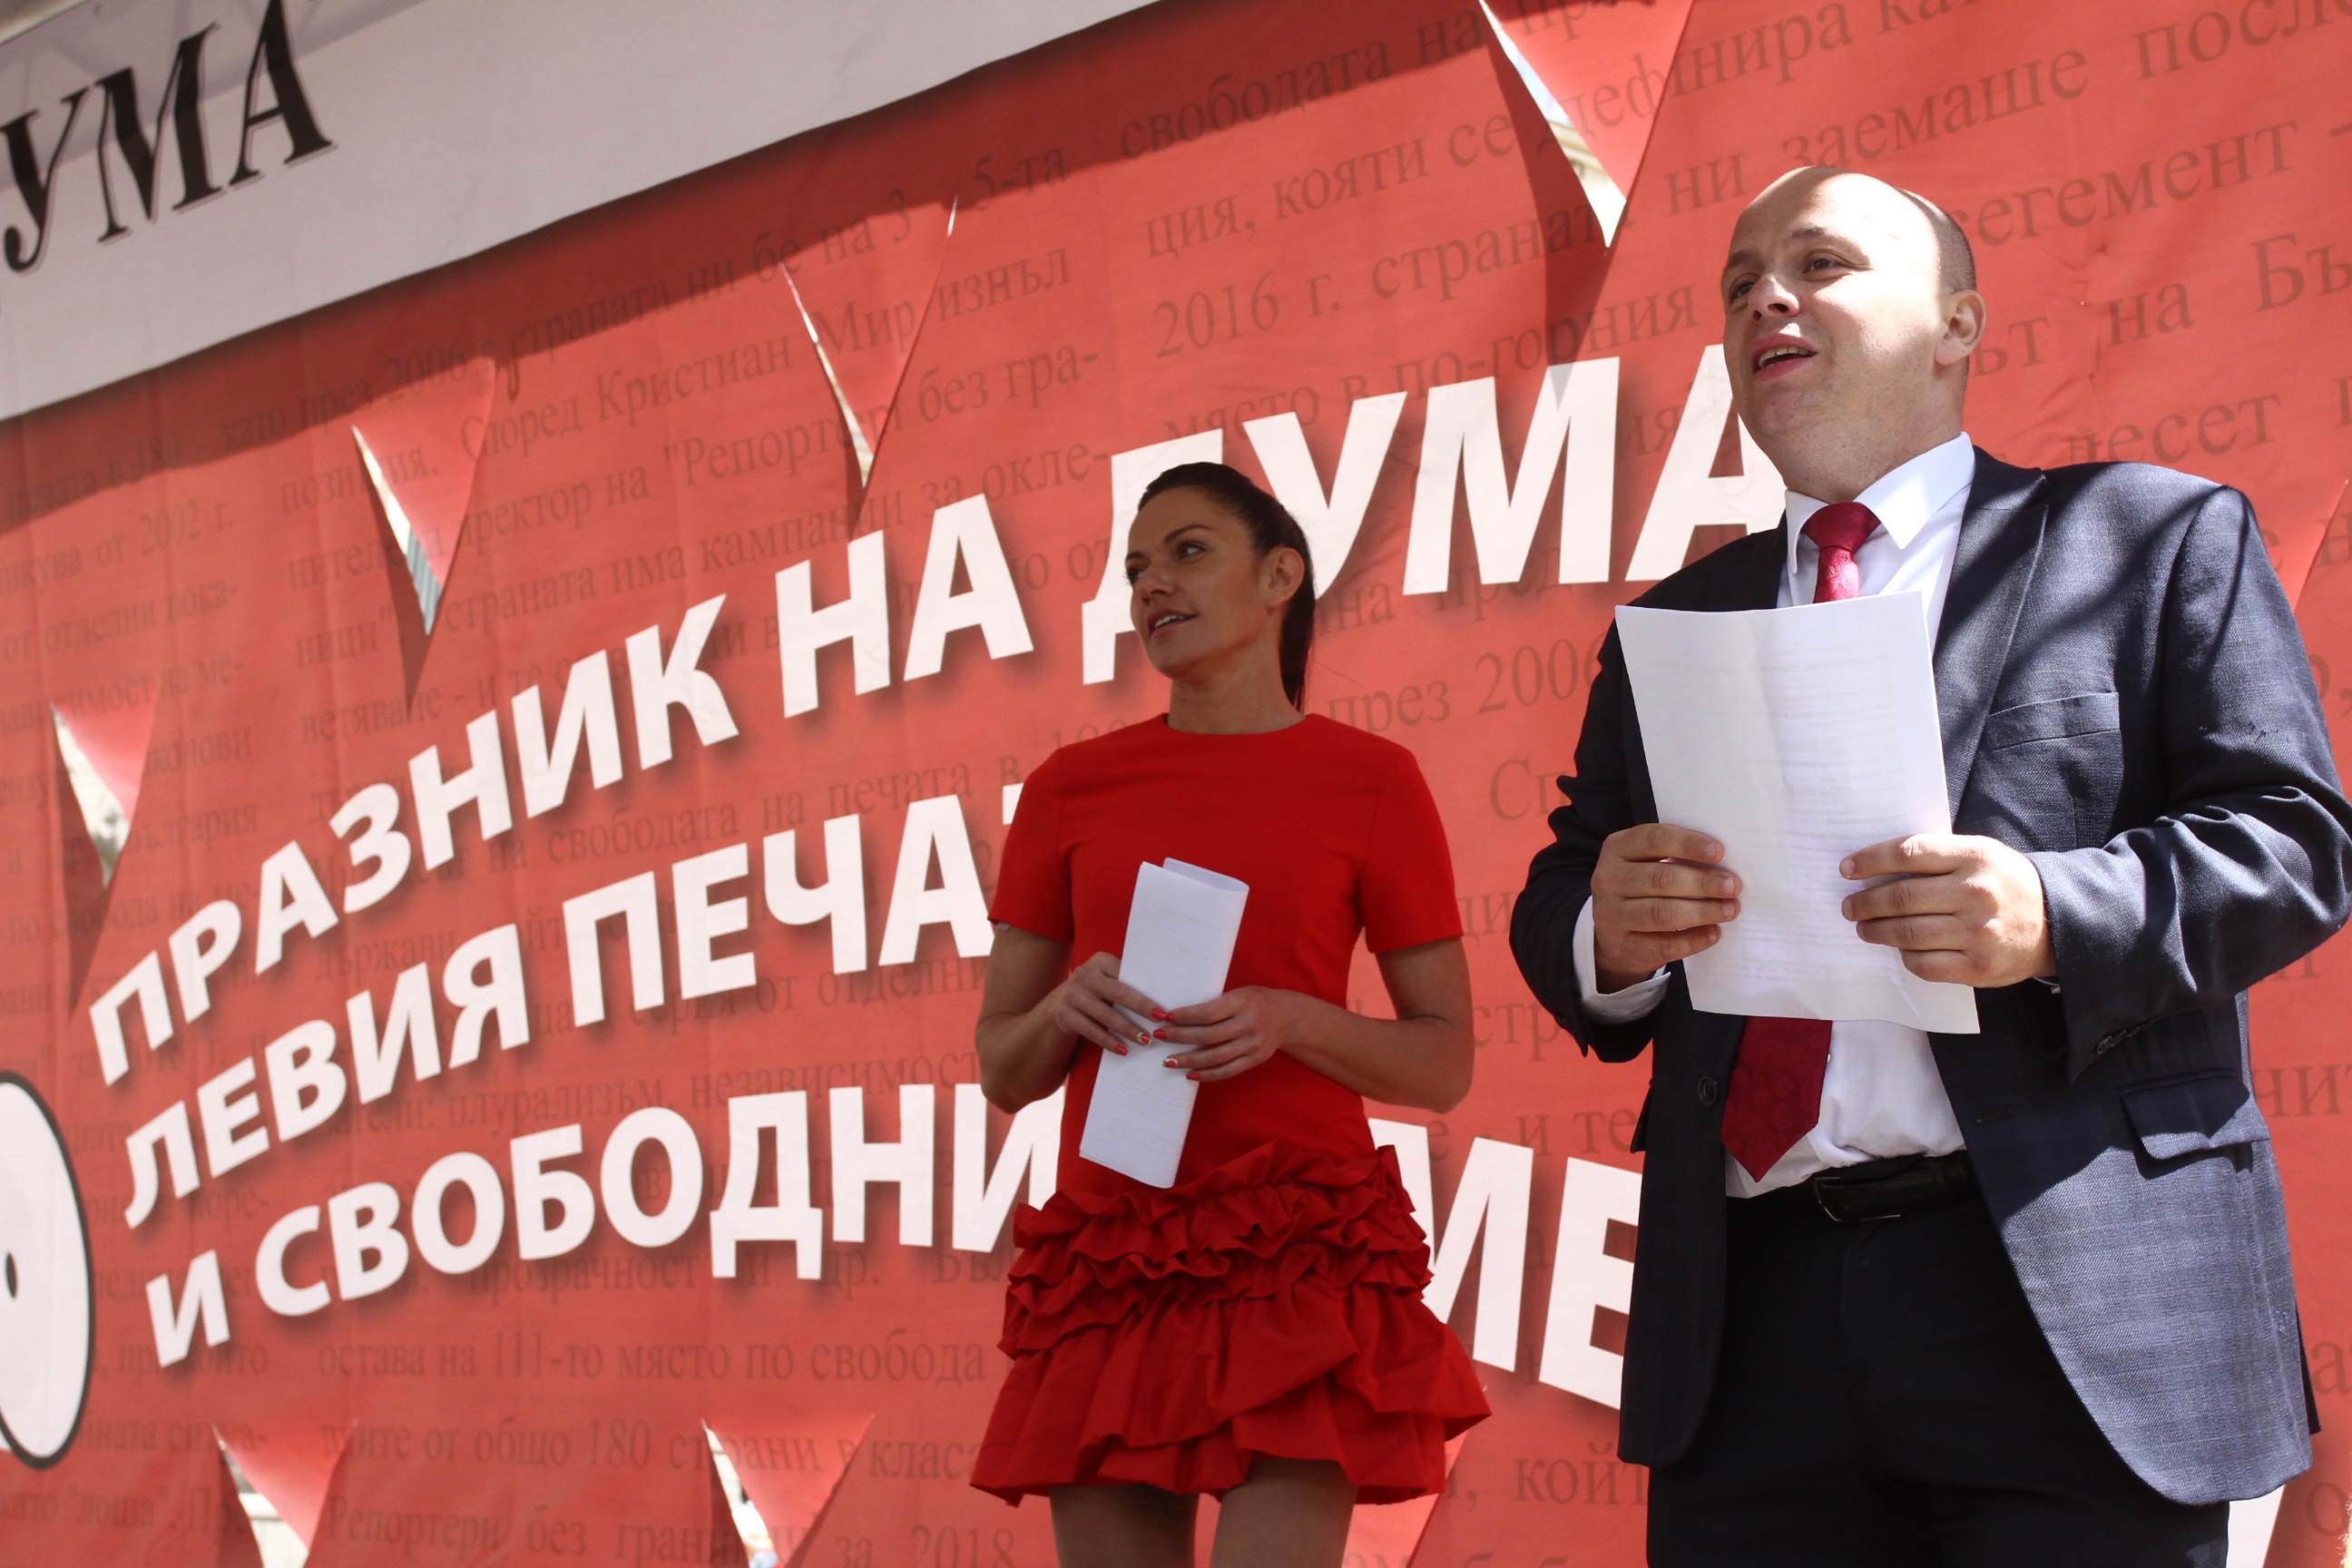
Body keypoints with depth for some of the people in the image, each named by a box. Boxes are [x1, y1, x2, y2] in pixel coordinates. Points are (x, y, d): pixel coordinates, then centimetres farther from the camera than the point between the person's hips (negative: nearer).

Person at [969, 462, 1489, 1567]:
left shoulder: (1369, 780, 2)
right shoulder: (1072, 788, 8)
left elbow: (1445, 1064, 4)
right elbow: (1003, 1073, 12)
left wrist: (1289, 1021, -14)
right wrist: (1066, 1009, -10)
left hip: (1299, 1256, -3)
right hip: (1114, 1260, 3)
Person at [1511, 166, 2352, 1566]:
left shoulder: (2156, 536, 8)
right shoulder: (1679, 621, 21)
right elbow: (1561, 907, 18)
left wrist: (2055, 917, -19)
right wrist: (1608, 934, -7)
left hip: (2079, 1300, -3)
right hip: (1750, 1319, 4)